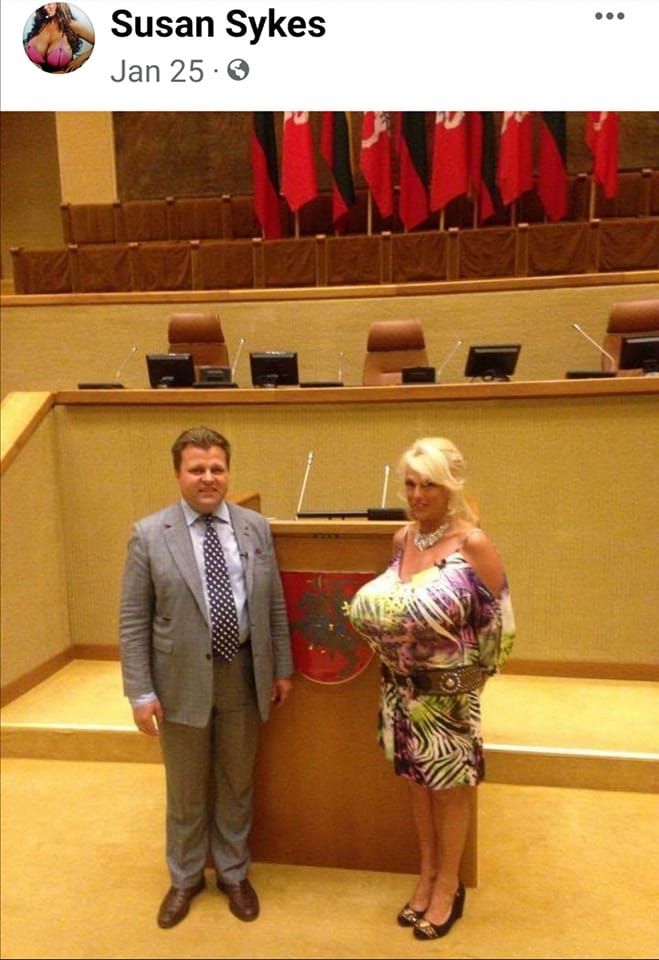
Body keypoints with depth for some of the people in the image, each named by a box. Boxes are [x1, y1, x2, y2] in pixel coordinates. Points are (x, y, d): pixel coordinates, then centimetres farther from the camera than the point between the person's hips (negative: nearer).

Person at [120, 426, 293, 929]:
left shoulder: (256, 527, -1)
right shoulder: (150, 534, -9)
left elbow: (275, 606, 4)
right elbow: (133, 621, -7)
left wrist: (282, 668, 5)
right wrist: (141, 691, -10)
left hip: (243, 676, 2)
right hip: (183, 680, -2)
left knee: (237, 783, 19)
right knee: (186, 789, 17)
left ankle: (234, 873, 41)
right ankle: (185, 877, 41)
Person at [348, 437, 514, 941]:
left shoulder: (473, 544, -20)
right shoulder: (403, 538, -1)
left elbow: (500, 621, -11)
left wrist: (469, 672, -3)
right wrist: (366, 612, -3)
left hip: (448, 689, -5)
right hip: (402, 684, 6)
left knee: (449, 787, 14)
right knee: (417, 780, 21)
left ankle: (448, 887, 36)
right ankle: (427, 875, 42)